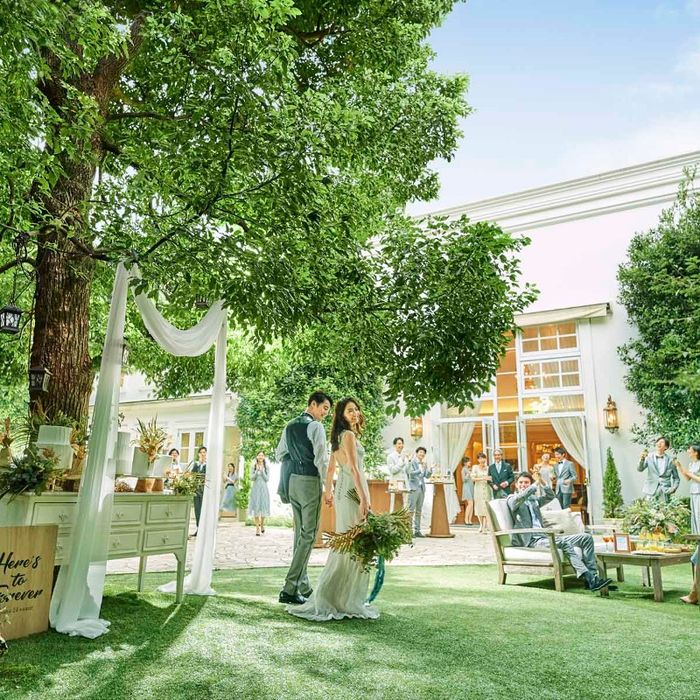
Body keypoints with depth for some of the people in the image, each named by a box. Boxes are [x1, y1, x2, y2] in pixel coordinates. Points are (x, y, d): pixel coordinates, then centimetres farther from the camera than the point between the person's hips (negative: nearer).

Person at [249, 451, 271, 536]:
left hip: (264, 488, 0)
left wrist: (262, 471, -11)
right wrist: (257, 470, -14)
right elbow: (252, 478, -1)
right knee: (255, 507, -3)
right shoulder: (253, 467, 6)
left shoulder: (267, 467, 5)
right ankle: (257, 527, 1)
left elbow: (267, 479, 0)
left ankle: (262, 524, 25)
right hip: (255, 488, 0)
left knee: (263, 506, 2)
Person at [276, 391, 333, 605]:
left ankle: (303, 585, 22)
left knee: (299, 532, 15)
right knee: (308, 534, -4)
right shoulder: (315, 427, -12)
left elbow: (280, 454, 18)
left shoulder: (290, 426, 12)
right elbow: (321, 459, -17)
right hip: (310, 481, -8)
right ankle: (289, 589, -6)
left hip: (292, 481, 8)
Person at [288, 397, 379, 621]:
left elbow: (330, 469, 22)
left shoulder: (339, 437, 16)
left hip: (343, 491, 10)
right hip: (352, 491, -10)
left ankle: (330, 596, 21)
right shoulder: (348, 435, -12)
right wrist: (364, 498, -22)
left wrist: (328, 492, 29)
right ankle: (347, 601, 1)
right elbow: (354, 468, -19)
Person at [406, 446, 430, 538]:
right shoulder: (411, 462, -3)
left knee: (419, 511, 9)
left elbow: (427, 476, 9)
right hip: (413, 488, -7)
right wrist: (421, 469, -26)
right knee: (411, 510, -8)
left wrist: (428, 467, -7)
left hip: (421, 488, 7)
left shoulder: (424, 463, 14)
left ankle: (417, 531, 13)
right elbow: (411, 473, -16)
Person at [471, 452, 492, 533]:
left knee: (486, 507, -7)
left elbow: (490, 478, 13)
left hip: (486, 489, 1)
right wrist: (483, 478, -13)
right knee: (479, 506, 2)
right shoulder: (475, 467, 2)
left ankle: (484, 526, -7)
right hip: (478, 489, -1)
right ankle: (481, 525, 17)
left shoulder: (487, 468, 7)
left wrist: (490, 479, -10)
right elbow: (473, 478, -5)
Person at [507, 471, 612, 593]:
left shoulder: (533, 499, 26)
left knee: (586, 537, -5)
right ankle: (589, 578, -34)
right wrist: (536, 484, -10)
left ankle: (592, 576, -15)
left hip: (545, 537, 8)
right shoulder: (512, 499, 5)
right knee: (564, 542, -34)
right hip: (531, 541, -8)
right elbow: (520, 497, -18)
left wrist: (542, 483, 5)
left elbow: (551, 496, 20)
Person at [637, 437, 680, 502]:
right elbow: (640, 469, -9)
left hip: (664, 493, 0)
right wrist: (642, 459, -27)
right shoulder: (649, 457, 4)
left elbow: (676, 478, 13)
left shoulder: (670, 460, 5)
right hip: (650, 491, 0)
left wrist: (673, 488, -4)